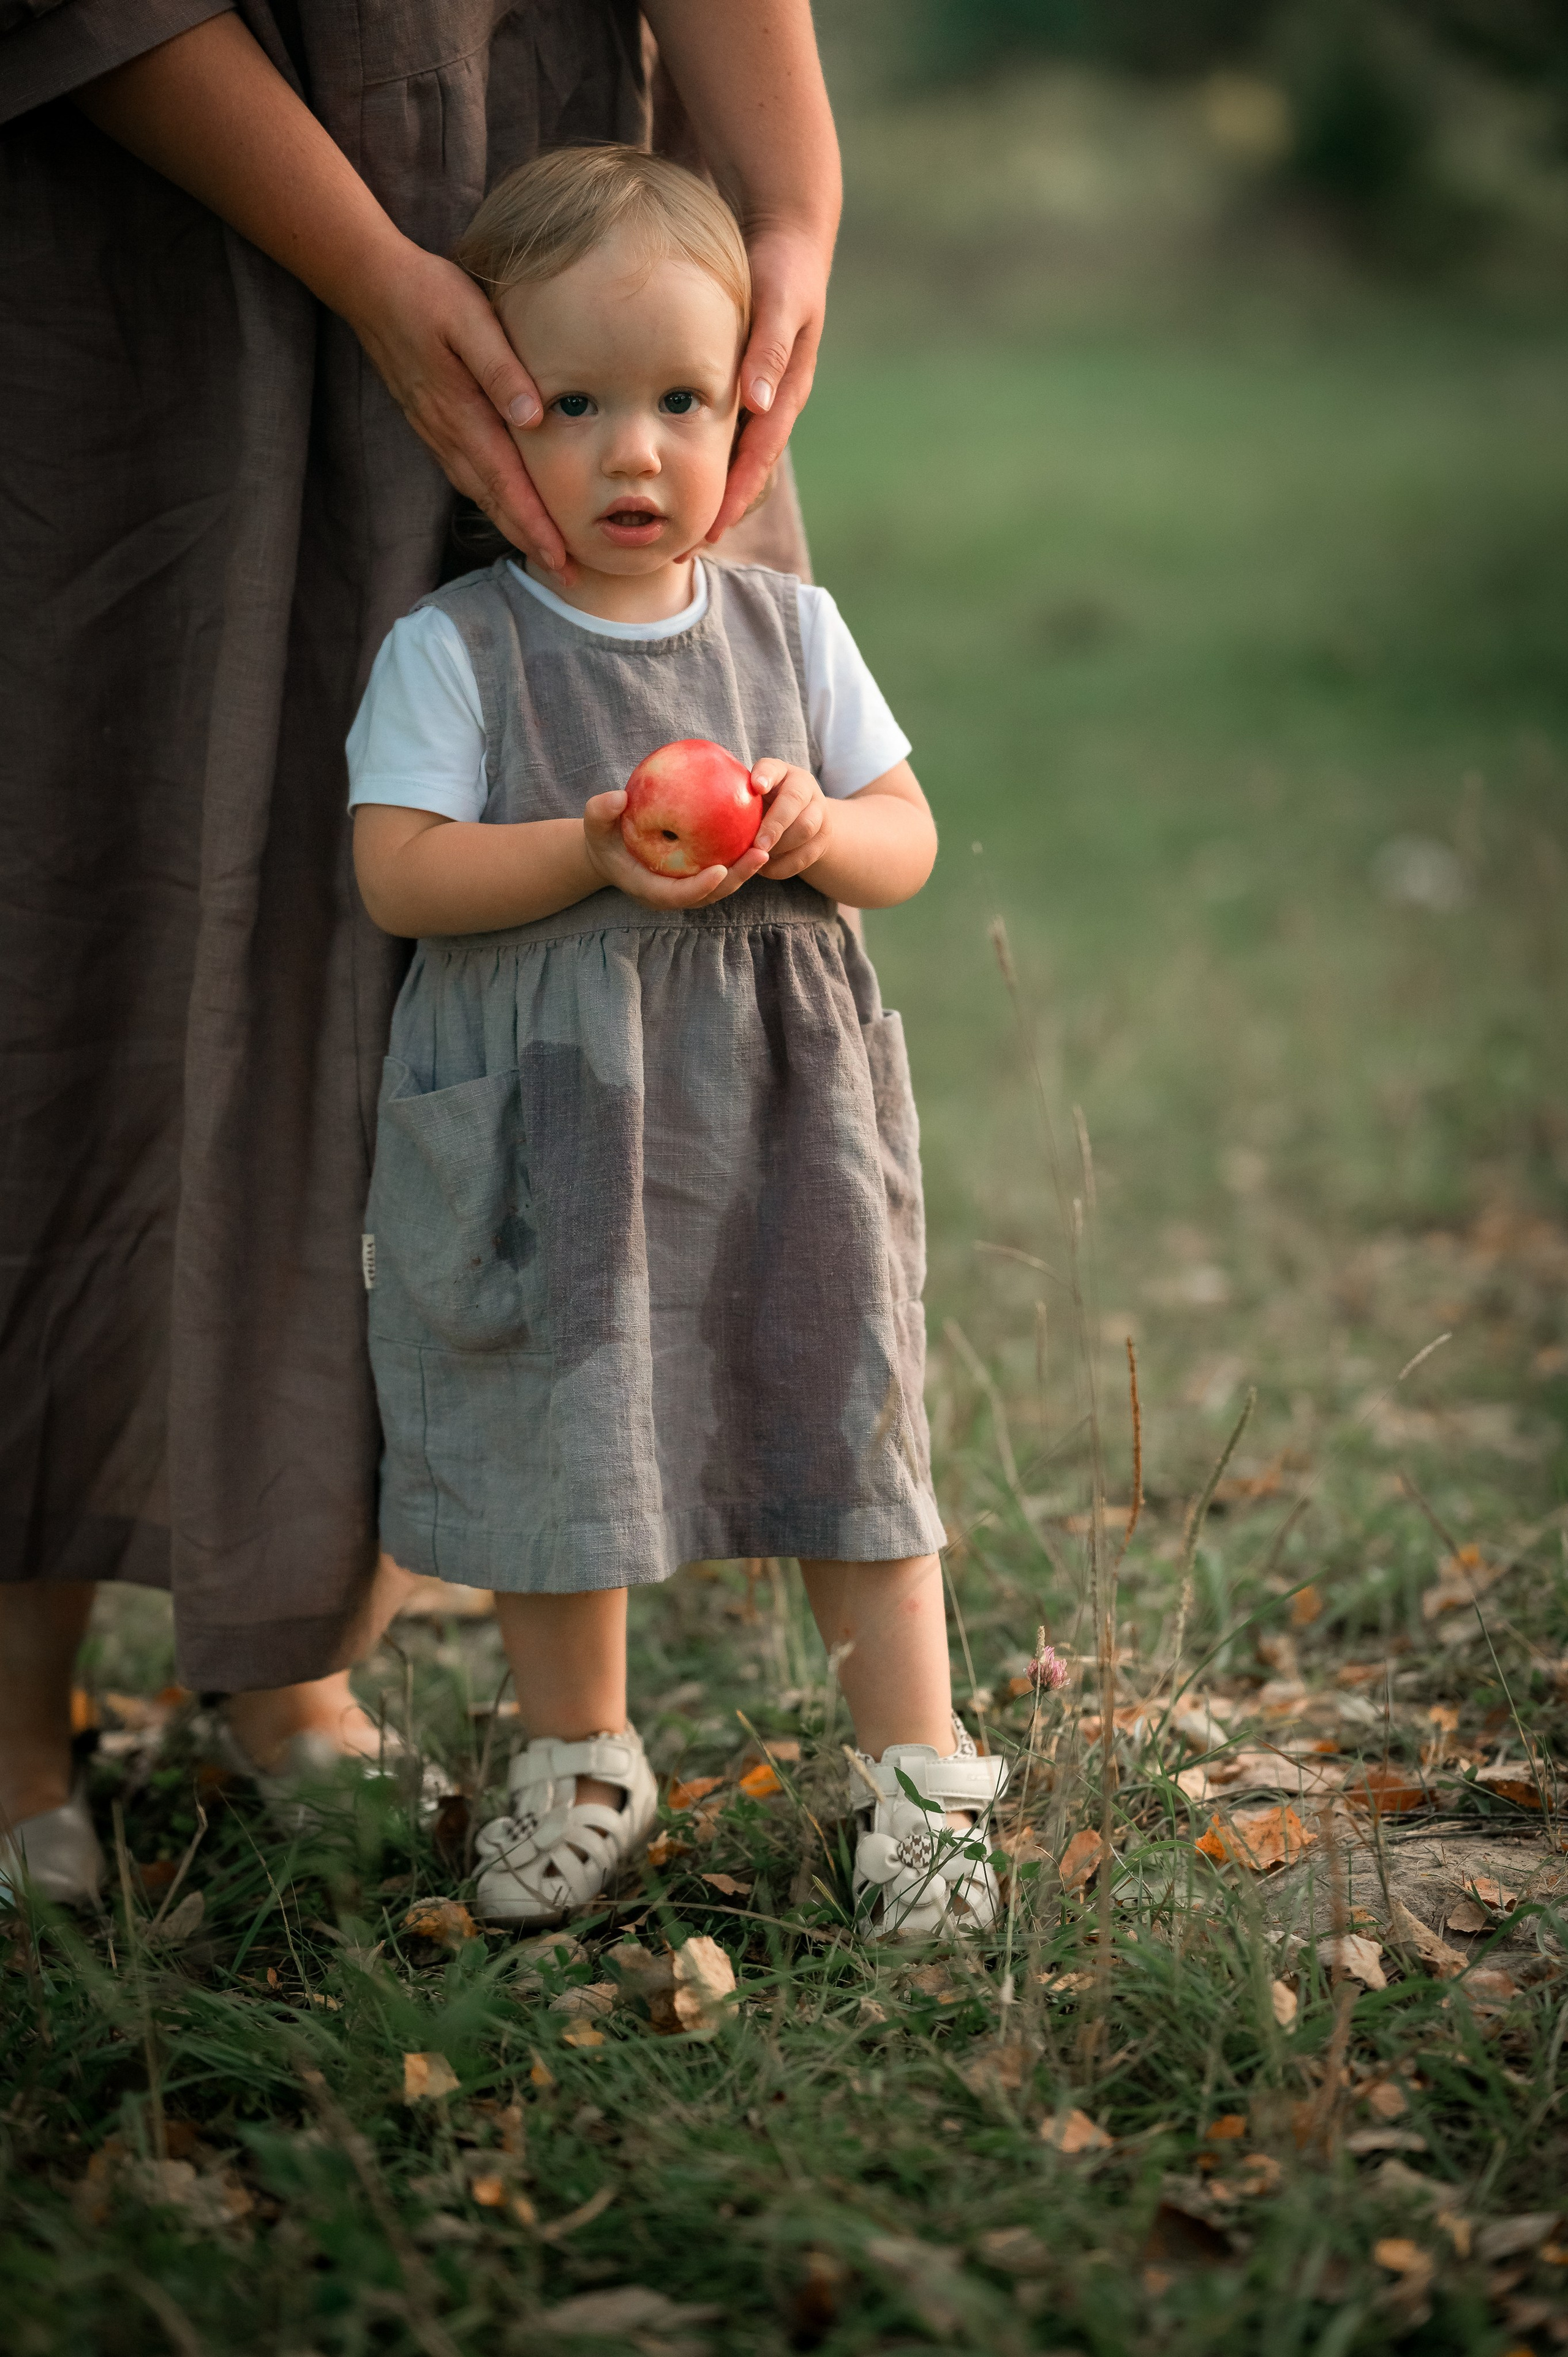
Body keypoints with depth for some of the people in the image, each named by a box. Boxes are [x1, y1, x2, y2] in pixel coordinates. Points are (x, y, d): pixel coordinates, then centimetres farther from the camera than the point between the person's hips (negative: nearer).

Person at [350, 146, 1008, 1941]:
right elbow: (397, 874, -12)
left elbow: (911, 840, 7)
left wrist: (821, 833, -16)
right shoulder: (453, 649, -5)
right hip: (545, 1132, -2)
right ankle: (578, 1761, 31)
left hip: (780, 1117, 2)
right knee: (556, 1439, 8)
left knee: (846, 1424, 5)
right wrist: (591, 857, -24)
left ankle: (919, 1778, 17)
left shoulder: (791, 628, 5)